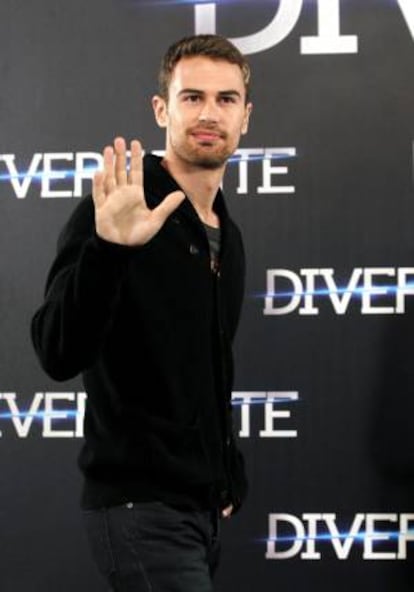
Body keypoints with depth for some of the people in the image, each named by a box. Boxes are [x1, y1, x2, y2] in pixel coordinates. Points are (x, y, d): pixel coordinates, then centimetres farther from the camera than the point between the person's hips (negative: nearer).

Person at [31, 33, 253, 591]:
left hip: (201, 504, 8)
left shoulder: (227, 236, 12)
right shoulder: (114, 214, -13)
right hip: (140, 504, -8)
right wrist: (107, 248, -38)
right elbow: (60, 354, -25)